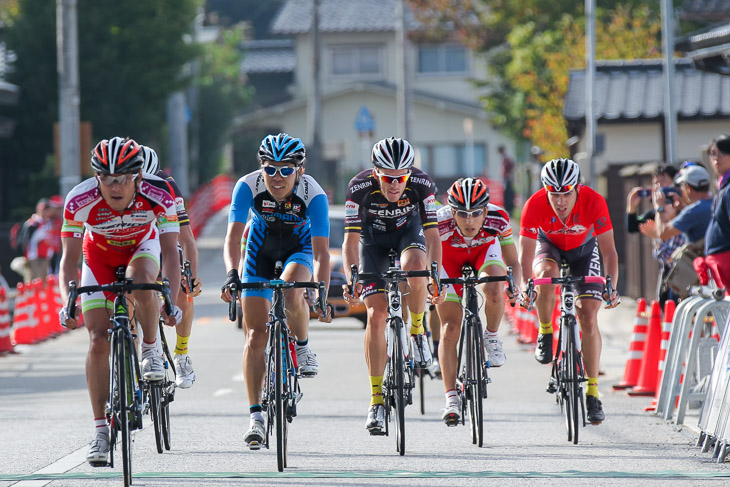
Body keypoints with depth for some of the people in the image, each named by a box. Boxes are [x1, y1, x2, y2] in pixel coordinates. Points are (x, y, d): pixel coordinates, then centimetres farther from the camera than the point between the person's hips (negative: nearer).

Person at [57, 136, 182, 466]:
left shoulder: (158, 198, -33)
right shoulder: (80, 201, -33)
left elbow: (170, 253, -31)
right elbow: (69, 259, -27)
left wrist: (171, 302, -44)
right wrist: (68, 303, -41)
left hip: (142, 247, -1)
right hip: (100, 255, 1)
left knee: (140, 281, -37)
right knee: (99, 340, -11)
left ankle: (152, 349, -9)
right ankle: (101, 429, -4)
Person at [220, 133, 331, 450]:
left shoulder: (313, 194, -32)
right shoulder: (249, 186, -29)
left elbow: (321, 252, -35)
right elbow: (233, 235, -34)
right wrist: (231, 274, -51)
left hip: (300, 246, -1)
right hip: (261, 246, 1)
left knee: (291, 294, -35)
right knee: (255, 335, -7)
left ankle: (303, 346, -3)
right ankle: (256, 416, -2)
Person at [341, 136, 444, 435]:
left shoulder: (421, 184, -29)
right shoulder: (360, 187, -30)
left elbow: (432, 236, -25)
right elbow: (351, 240, -28)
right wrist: (351, 280, -42)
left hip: (408, 232, 0)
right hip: (373, 239, 0)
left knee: (414, 266, -36)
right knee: (376, 315, -14)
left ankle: (417, 329, -8)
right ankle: (377, 397, -8)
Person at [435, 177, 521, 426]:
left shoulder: (498, 219, -34)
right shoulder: (441, 222, -37)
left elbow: (512, 262, -22)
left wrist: (514, 285, -42)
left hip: (486, 250, 0)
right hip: (450, 257, 0)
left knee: (493, 291, -34)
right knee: (449, 329, -9)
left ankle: (491, 337, -3)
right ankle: (451, 398, -1)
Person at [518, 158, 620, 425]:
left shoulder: (593, 202, -34)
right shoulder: (535, 205, -33)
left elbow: (608, 250, -33)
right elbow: (526, 253, -33)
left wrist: (611, 288, -46)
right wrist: (525, 287, -49)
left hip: (583, 247, 0)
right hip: (549, 244, 0)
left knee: (589, 318, -10)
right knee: (547, 273, -36)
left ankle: (592, 393, -2)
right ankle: (545, 334, -10)